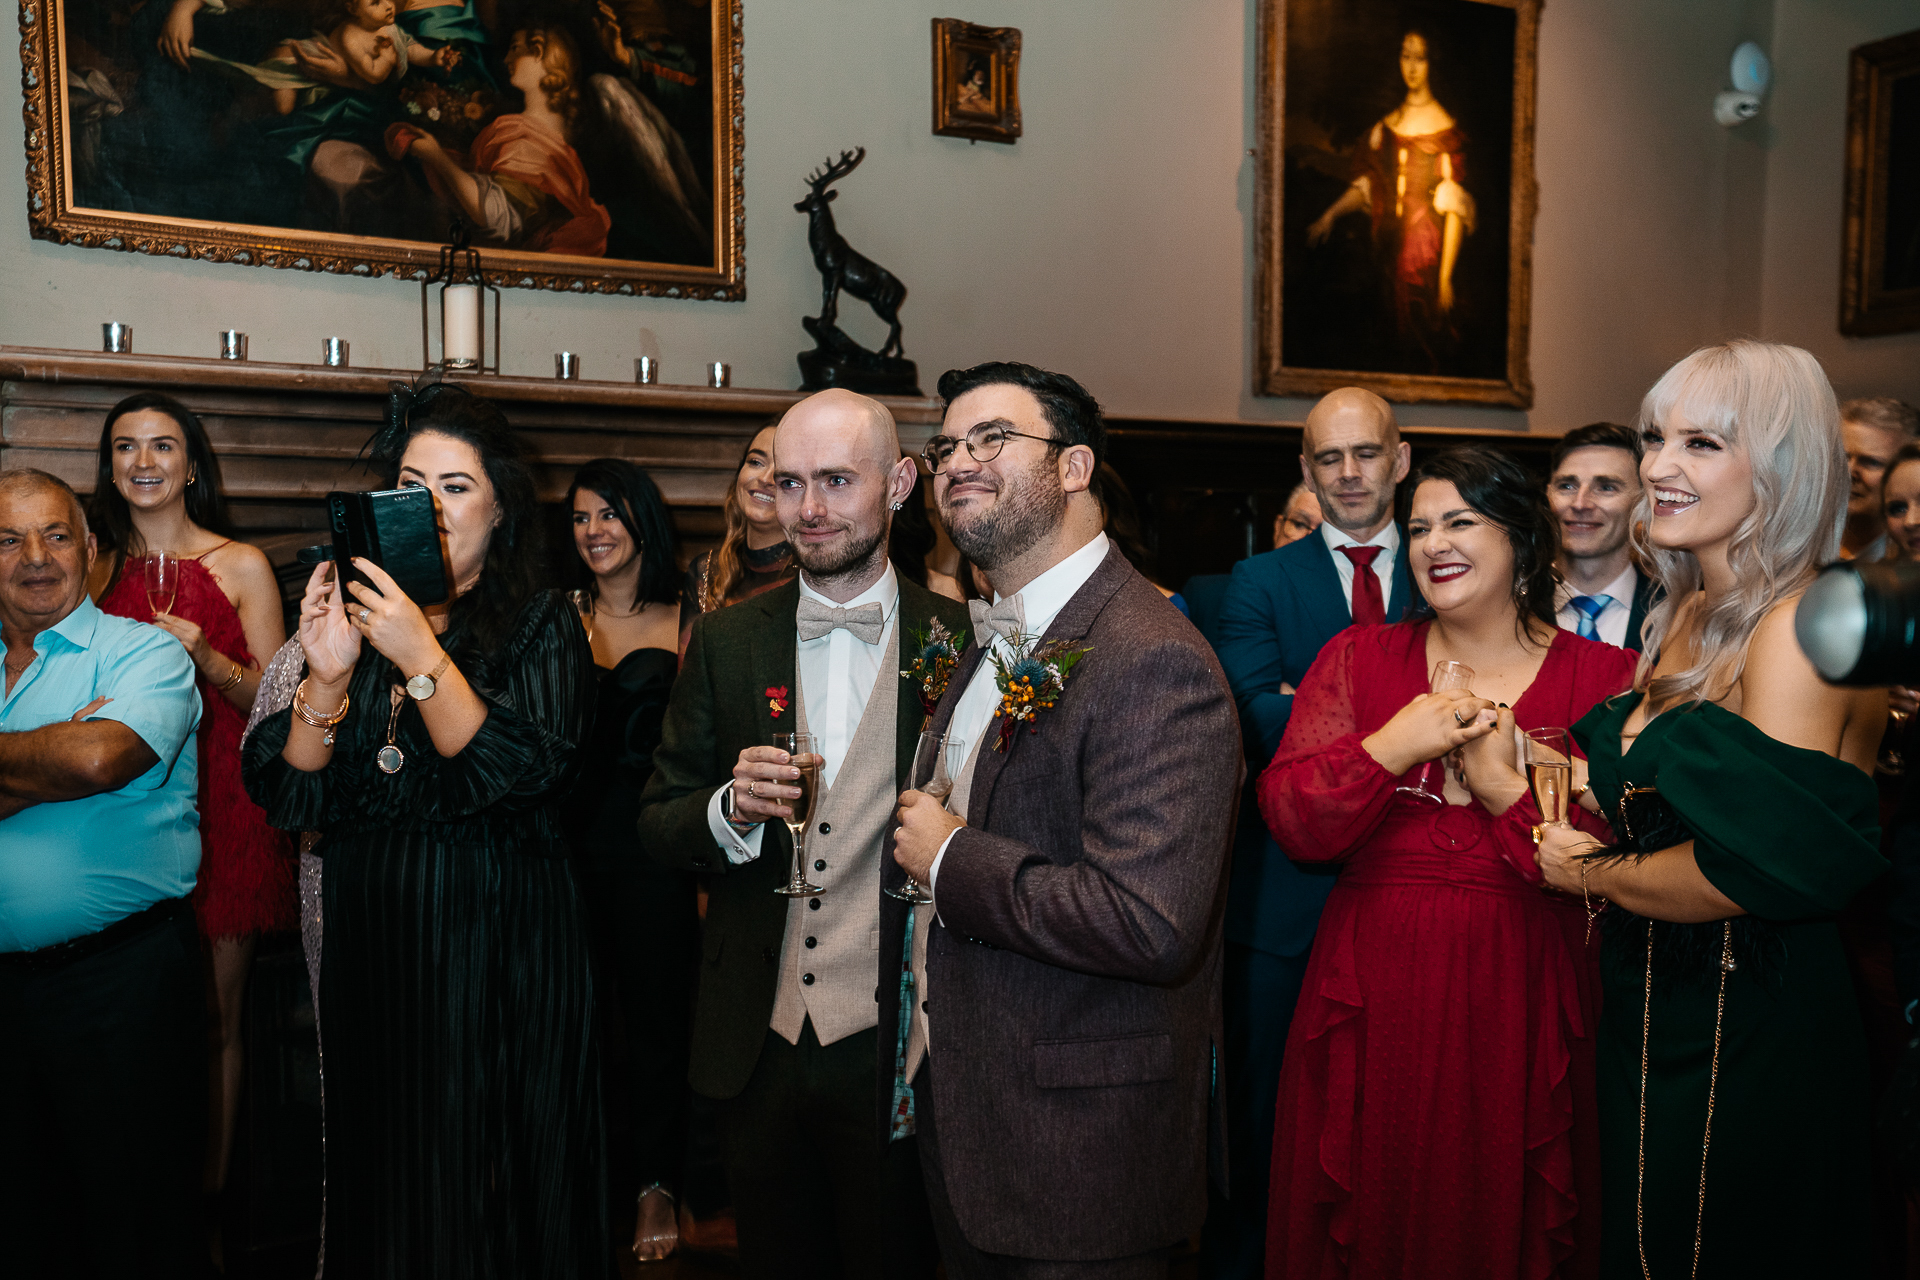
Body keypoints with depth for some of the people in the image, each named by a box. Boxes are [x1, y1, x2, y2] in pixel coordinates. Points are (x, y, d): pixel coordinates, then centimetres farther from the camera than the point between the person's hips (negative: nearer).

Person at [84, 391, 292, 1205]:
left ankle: (211, 1199, 13)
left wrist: (206, 658, -16)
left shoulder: (242, 566, 2)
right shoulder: (94, 568, 11)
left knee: (215, 1014, 1)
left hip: (219, 804, -2)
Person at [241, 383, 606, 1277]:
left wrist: (422, 657, -24)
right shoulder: (355, 615, 5)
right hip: (370, 942, 4)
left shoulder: (542, 625, -4)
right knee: (385, 1166, 16)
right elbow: (291, 800, -1)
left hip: (496, 943, -3)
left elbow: (519, 776, -19)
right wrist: (327, 676, -16)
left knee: (490, 1165, 8)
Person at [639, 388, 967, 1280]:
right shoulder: (726, 643, 2)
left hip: (894, 1046, -2)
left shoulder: (962, 643, -7)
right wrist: (730, 808, -16)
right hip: (761, 1044, 3)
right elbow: (655, 827, 5)